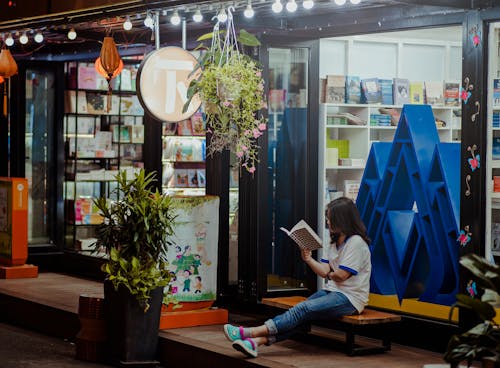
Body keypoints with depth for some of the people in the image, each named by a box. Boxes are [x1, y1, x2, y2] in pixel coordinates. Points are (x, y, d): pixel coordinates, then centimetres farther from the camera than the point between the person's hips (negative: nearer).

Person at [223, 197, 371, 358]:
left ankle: (250, 333, -34)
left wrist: (330, 274, 9)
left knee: (302, 310, -24)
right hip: (331, 291, 8)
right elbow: (324, 271, 8)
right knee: (300, 313, -17)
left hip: (349, 298, -8)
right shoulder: (333, 243, 18)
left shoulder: (356, 243, -11)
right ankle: (256, 341, -35)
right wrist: (309, 259, -7)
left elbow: (341, 275, -12)